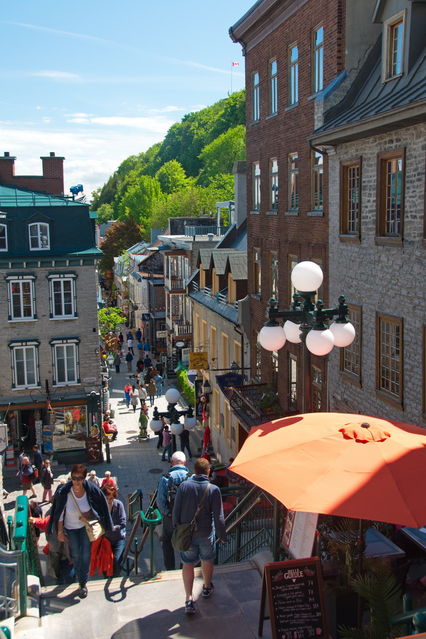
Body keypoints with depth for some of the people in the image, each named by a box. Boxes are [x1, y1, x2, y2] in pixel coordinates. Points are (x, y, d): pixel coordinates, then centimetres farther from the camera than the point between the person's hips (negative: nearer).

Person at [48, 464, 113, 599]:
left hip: (86, 526, 0)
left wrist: (87, 515, -17)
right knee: (76, 555, 11)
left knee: (86, 555, 2)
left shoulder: (91, 490, -25)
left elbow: (99, 507, -5)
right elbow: (59, 514, -14)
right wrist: (60, 532, -9)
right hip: (70, 528, 0)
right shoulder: (63, 493, -28)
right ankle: (81, 580, 35)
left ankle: (83, 583, 18)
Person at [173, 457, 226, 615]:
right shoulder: (213, 489, -14)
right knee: (207, 560, 23)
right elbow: (218, 516, -12)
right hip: (206, 533, 0)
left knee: (188, 564, 11)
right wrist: (222, 535, 1)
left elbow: (176, 511, -7)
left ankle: (189, 599, 4)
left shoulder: (184, 486, -11)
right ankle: (207, 587, 44)